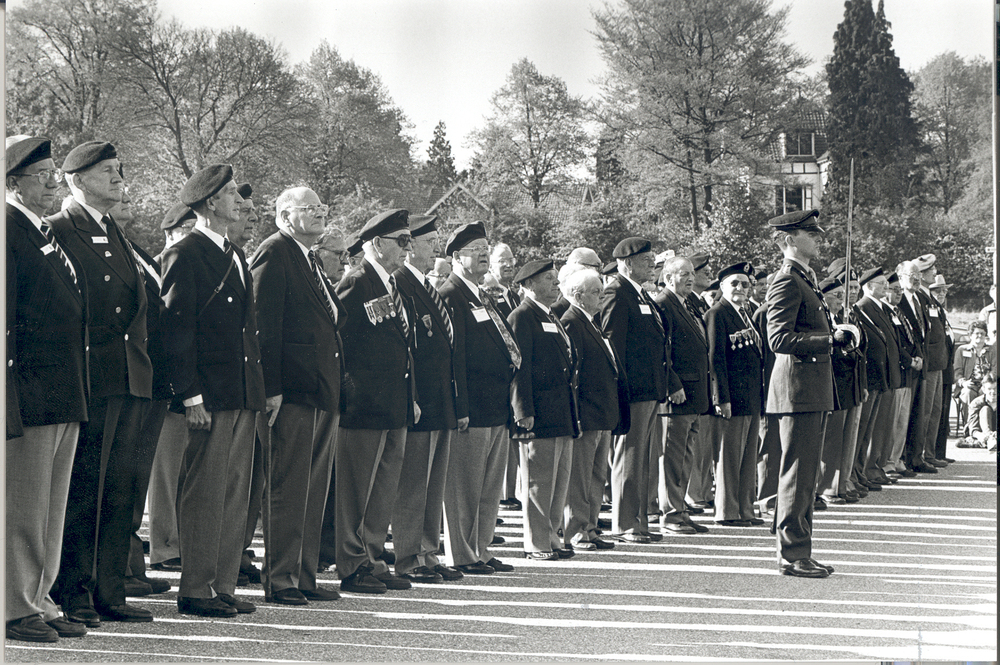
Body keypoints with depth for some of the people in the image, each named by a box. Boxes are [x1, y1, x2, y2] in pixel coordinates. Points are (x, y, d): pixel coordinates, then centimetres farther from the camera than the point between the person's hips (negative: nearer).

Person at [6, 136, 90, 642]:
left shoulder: (50, 236, 18)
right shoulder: (7, 232, -10)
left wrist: (77, 395, 18)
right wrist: (11, 401, -20)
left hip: (65, 400, 9)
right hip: (29, 398, -9)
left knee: (52, 507, 13)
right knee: (22, 506, -2)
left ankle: (39, 603, 21)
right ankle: (15, 609, 6)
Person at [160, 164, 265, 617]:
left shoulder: (236, 256, 20)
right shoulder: (184, 256, -7)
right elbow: (176, 329, -12)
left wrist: (257, 388, 16)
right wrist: (192, 395, -17)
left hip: (244, 394, 8)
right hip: (210, 395, -8)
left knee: (236, 493, 8)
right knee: (205, 492, -6)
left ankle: (223, 585, 14)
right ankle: (195, 590, 0)